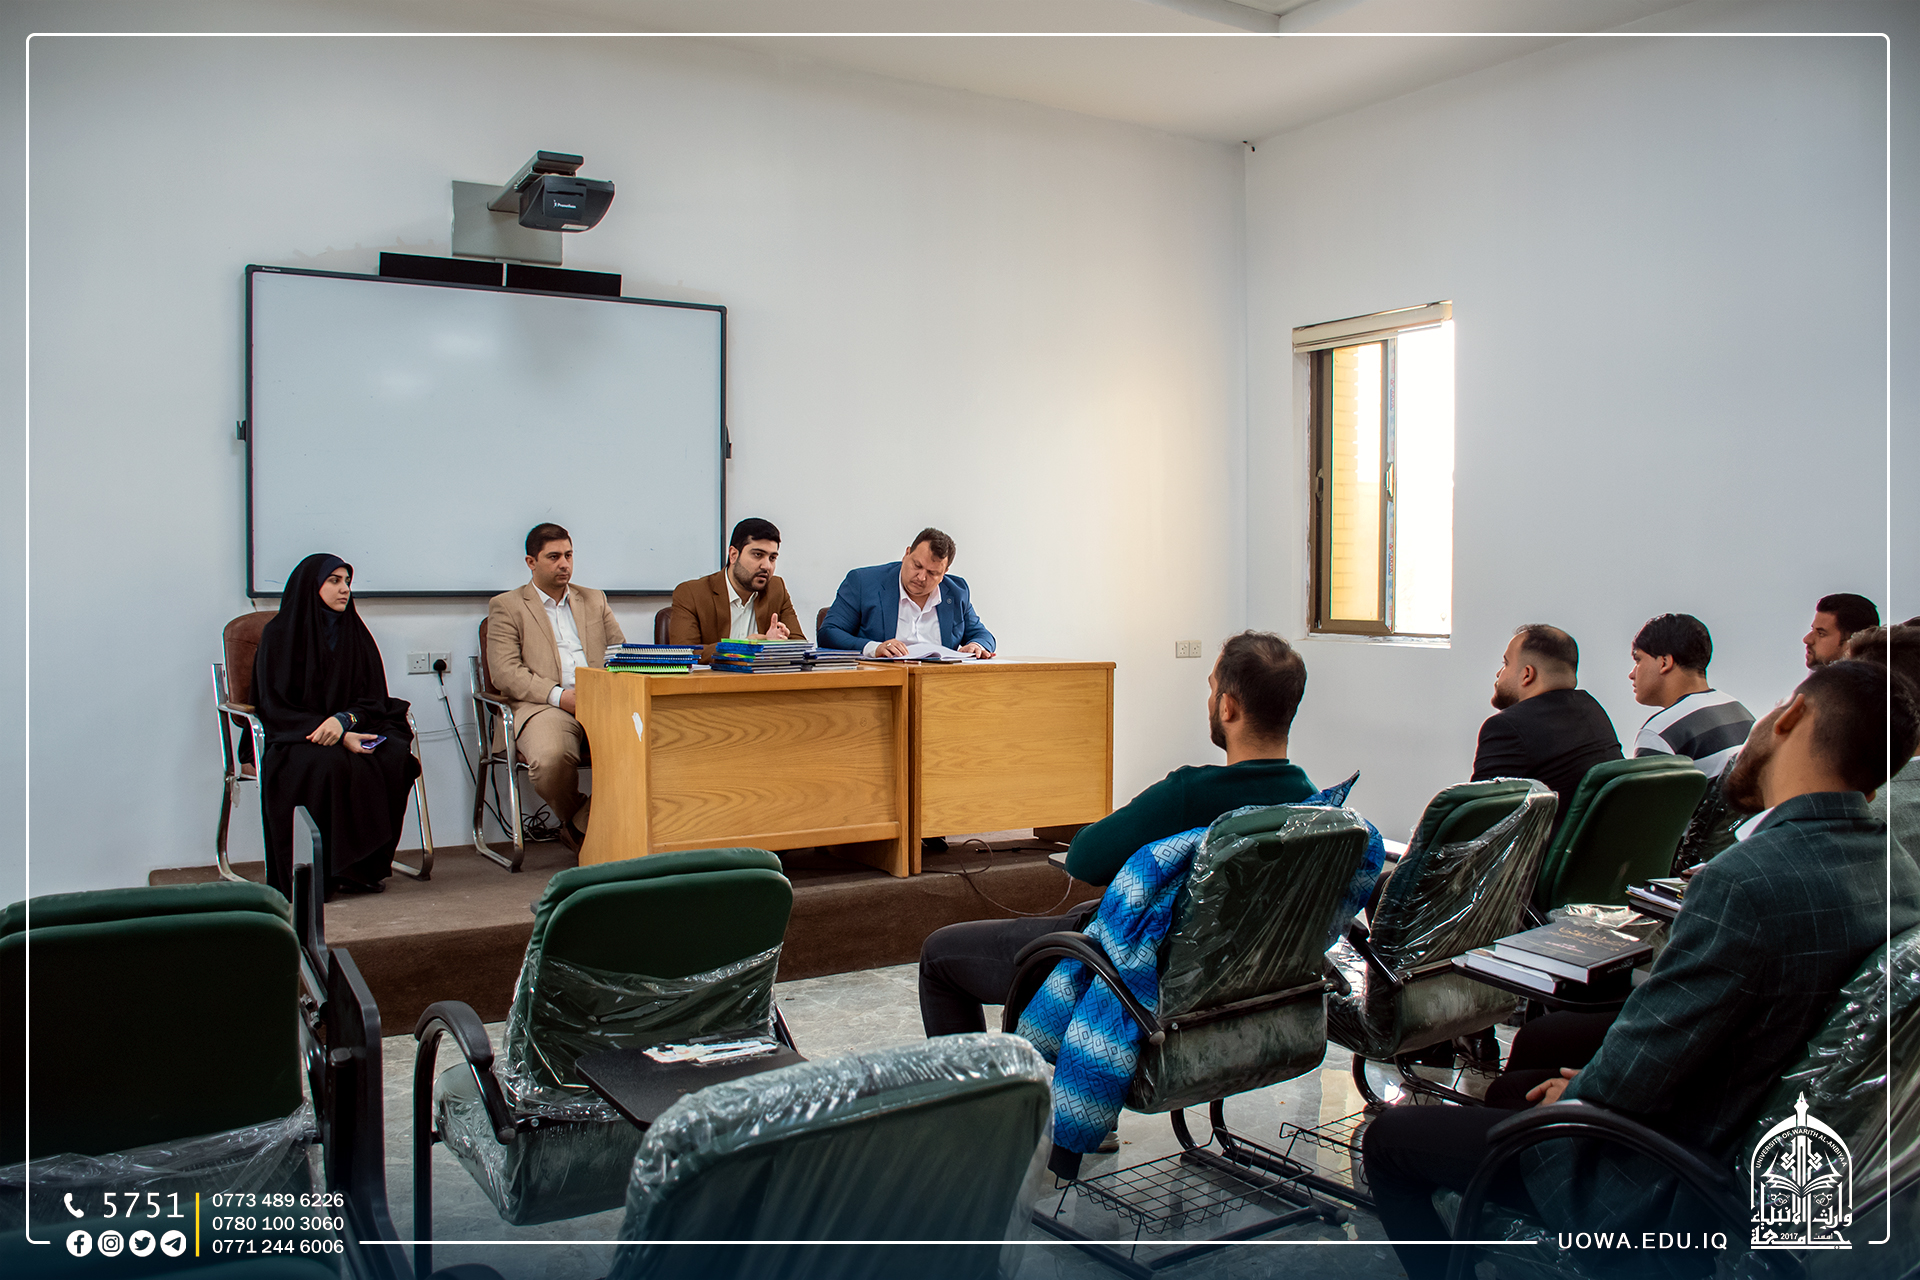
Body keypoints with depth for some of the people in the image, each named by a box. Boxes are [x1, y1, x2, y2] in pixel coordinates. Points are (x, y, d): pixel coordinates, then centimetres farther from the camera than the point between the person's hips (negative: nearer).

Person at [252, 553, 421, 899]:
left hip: (351, 730, 4)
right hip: (293, 737, -4)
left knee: (394, 756, -28)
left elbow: (374, 698, 6)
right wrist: (341, 738, -19)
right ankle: (316, 875, -26)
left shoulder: (355, 632, 13)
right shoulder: (280, 634, 0)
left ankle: (363, 867, -20)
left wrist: (343, 721, -19)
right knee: (328, 764, -37)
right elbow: (276, 707, -7)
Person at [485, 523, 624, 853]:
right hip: (543, 705, -3)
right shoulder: (506, 606, 12)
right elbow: (505, 673, -1)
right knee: (551, 757, -38)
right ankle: (575, 821, -4)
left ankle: (588, 822, -11)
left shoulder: (595, 600, 26)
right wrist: (559, 695, -15)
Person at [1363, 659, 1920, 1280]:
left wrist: (1570, 1095, -3)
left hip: (1658, 1198, -9)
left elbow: (1628, 1083, -26)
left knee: (1388, 1140, 1)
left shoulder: (1748, 880, -33)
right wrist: (1588, 1079, 9)